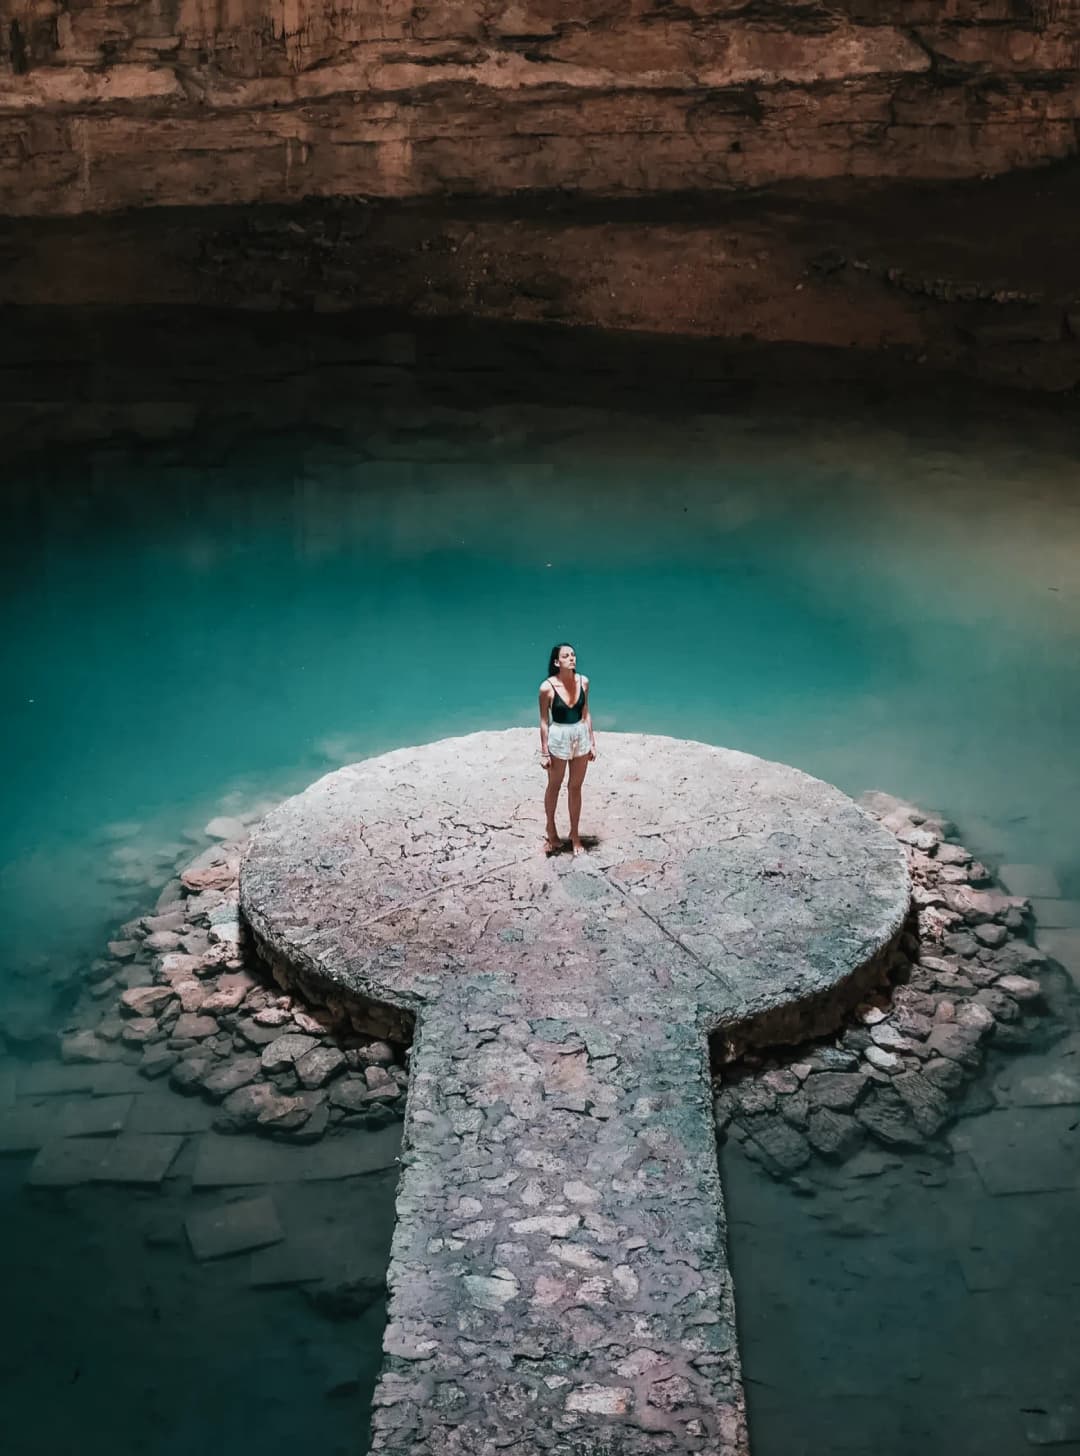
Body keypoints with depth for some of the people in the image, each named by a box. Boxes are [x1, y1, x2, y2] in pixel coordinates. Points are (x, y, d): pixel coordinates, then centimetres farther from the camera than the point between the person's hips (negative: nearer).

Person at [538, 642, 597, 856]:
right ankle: (551, 831, 34)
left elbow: (586, 713, 5)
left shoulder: (583, 682, -5)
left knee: (575, 788, 14)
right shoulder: (547, 687, -17)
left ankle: (575, 836, 27)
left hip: (581, 736, 3)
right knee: (554, 787, 15)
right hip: (558, 737, -3)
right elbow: (544, 721, -10)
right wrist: (544, 752, -7)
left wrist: (592, 742, 6)